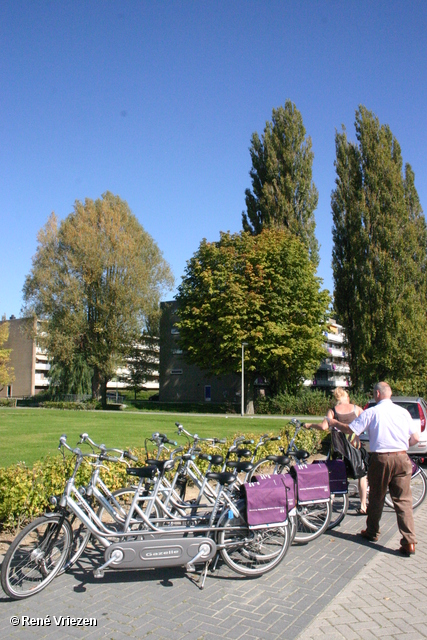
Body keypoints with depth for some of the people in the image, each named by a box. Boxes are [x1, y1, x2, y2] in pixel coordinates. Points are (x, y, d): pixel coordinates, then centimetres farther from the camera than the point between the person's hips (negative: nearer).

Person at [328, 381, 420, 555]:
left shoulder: (371, 412, -5)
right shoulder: (403, 411, 4)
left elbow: (350, 429, -4)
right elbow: (416, 438, 5)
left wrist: (335, 423, 14)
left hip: (380, 458, -2)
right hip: (402, 458, 2)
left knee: (376, 497, 13)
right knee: (404, 500, 6)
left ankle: (372, 532, 29)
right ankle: (409, 542, 1)